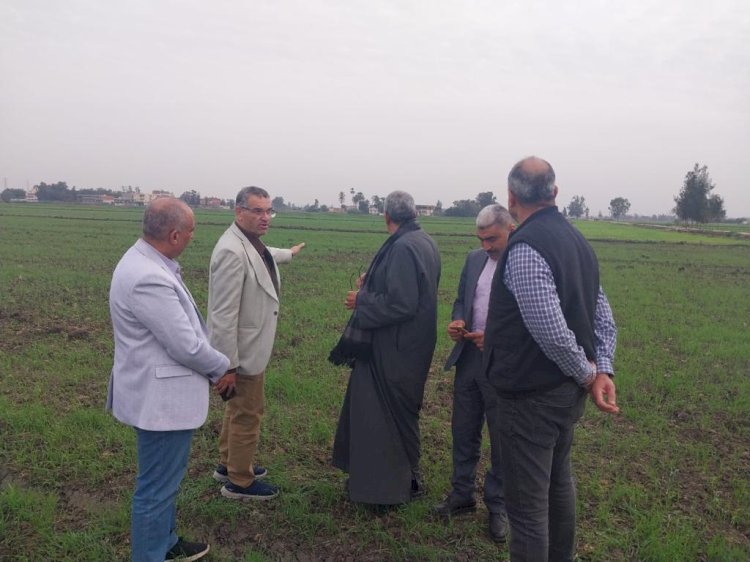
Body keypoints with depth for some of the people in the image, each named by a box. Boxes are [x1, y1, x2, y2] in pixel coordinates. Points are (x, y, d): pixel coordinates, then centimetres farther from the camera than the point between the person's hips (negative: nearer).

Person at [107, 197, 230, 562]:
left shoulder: (146, 261, 3)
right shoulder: (149, 279, -29)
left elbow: (180, 326, 11)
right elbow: (187, 347, -24)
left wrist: (213, 363, 7)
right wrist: (222, 367, -6)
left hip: (159, 391, 11)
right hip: (160, 397, -11)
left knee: (165, 477, 26)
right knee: (157, 486, 7)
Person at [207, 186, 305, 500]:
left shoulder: (253, 244, 4)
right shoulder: (232, 251, -27)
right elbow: (223, 315, -28)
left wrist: (289, 253, 51)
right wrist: (228, 366, -26)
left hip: (251, 347, 10)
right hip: (243, 353, -10)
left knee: (239, 409, 24)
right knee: (248, 415, 6)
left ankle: (227, 465, 43)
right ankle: (239, 482, 25)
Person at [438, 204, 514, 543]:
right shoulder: (475, 259, 7)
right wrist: (458, 321, -7)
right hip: (468, 359, 6)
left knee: (502, 441, 10)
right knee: (463, 432, 16)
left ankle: (498, 507, 27)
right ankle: (462, 494, 34)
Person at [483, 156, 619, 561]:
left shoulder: (525, 247, -21)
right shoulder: (576, 239, 7)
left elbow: (552, 331, -27)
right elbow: (602, 315, 7)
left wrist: (587, 373, -11)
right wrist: (603, 370, -1)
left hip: (532, 395, -10)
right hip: (567, 390, 10)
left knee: (527, 505, 3)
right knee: (558, 480, 27)